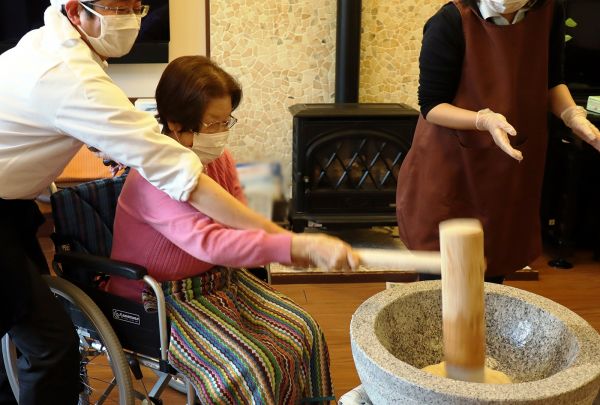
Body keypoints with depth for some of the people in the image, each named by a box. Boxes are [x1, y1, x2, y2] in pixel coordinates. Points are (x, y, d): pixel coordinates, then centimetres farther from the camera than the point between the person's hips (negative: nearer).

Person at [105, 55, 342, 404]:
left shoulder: (220, 159, -2)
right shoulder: (155, 178, -28)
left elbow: (242, 221, 5)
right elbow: (210, 242, -43)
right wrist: (295, 246, -51)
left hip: (219, 280, 8)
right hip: (162, 300, -8)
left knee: (303, 331, -1)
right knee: (251, 370, -23)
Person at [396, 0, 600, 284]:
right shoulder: (450, 24, -21)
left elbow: (551, 81, 9)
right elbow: (431, 106, -16)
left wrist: (573, 115, -10)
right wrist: (485, 120, -31)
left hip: (514, 167, 4)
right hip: (451, 165, -4)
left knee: (495, 269, 16)